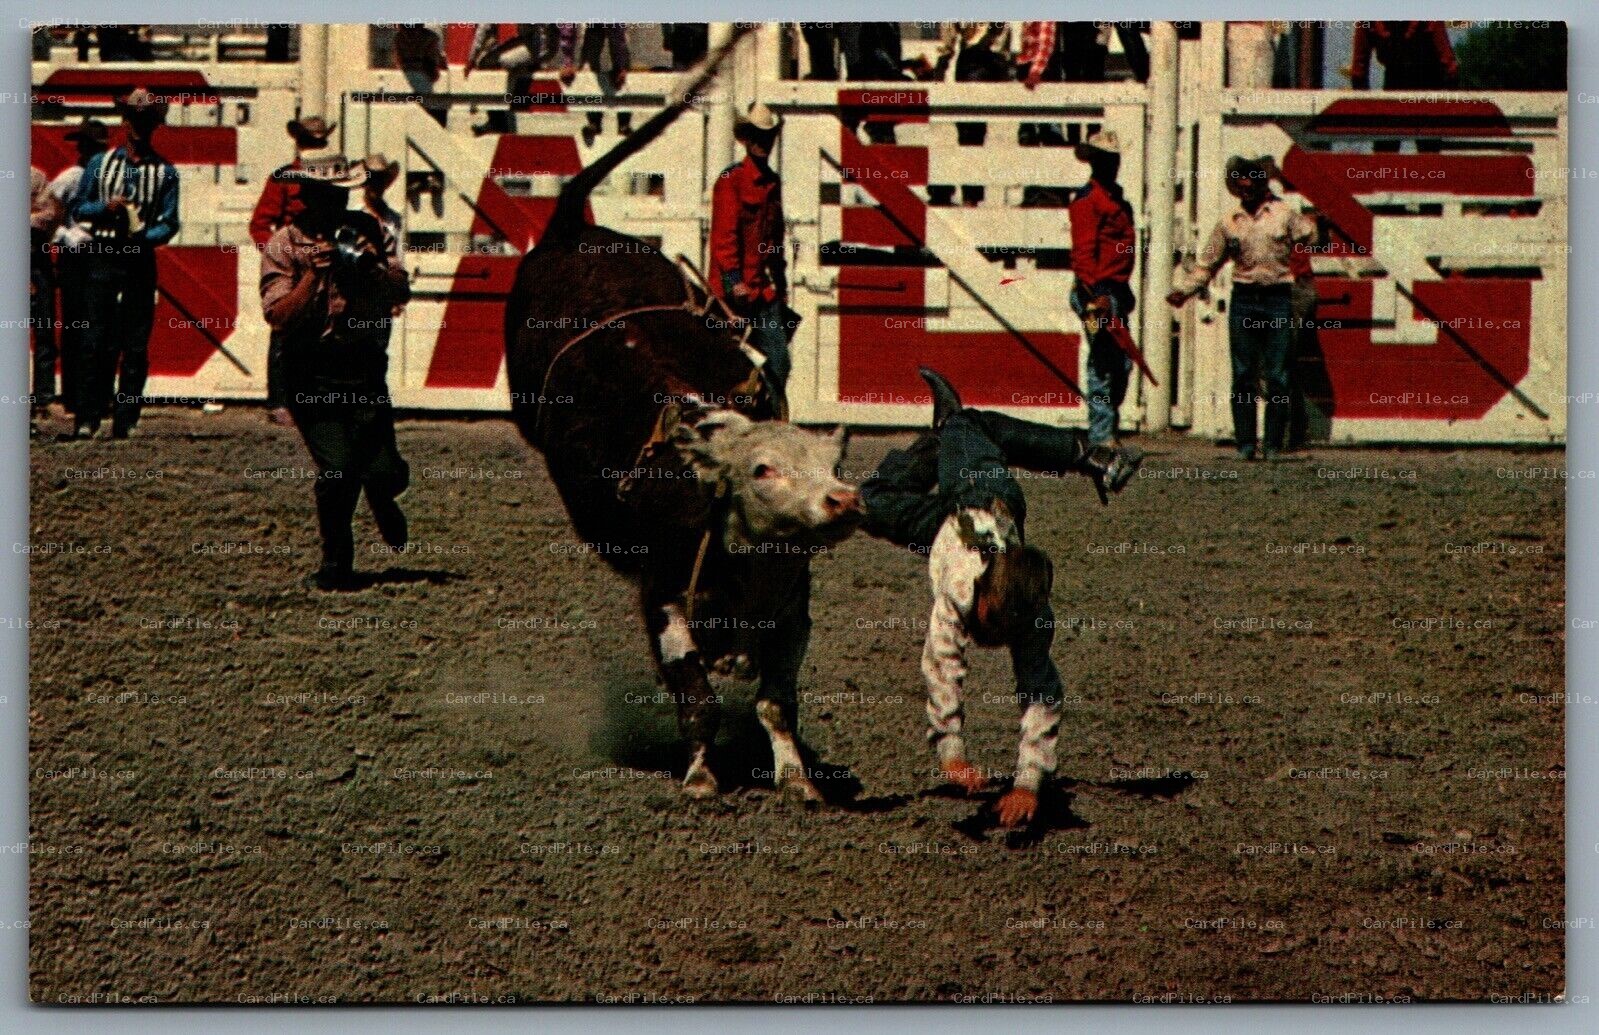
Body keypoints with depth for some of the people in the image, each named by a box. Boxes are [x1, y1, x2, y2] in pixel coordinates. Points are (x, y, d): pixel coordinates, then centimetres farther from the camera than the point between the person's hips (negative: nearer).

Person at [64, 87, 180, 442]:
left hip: (141, 261, 0)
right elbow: (77, 207, 11)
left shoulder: (165, 172, 8)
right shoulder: (100, 163, 11)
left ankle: (125, 421, 2)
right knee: (97, 340, -6)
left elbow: (169, 223, 2)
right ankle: (87, 419, -6)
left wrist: (145, 236, -18)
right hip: (101, 257, 0)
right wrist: (106, 207, -8)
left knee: (136, 344, -1)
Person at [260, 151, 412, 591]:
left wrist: (374, 265, -13)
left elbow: (400, 293, 5)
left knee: (385, 473, -2)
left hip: (366, 368, 3)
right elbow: (279, 315, -10)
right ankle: (336, 564, 10)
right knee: (337, 470, -11)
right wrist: (315, 274, -20)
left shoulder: (367, 230, 8)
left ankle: (382, 501, 37)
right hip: (314, 375, -3)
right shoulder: (284, 245, -2)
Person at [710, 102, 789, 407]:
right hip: (737, 290, -7)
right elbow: (723, 235, -13)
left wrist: (780, 283, 20)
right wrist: (734, 282, -18)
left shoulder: (773, 183, 16)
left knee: (779, 365, 0)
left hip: (766, 288, 7)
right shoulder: (731, 180, -7)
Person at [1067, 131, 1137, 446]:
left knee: (1122, 364, 12)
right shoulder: (1087, 200, -11)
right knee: (1104, 364, -9)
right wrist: (1096, 297, -26)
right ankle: (1101, 436, -8)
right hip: (1098, 293, -10)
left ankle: (1106, 429, 20)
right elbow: (1083, 252, -19)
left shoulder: (1115, 198, 19)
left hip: (1116, 292, 10)